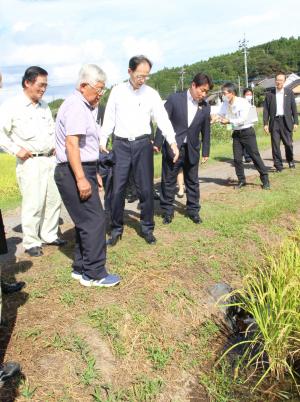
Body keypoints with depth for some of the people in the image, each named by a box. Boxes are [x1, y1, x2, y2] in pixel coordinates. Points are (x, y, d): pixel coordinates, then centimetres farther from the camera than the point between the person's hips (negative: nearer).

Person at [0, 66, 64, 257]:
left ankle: (49, 235, 25)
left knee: (54, 200, 9)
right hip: (30, 162, -6)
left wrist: (55, 145, 11)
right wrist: (16, 150, -11)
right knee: (33, 203, -4)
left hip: (51, 159, 6)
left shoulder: (44, 106, 12)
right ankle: (31, 242, 10)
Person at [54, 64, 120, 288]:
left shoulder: (85, 107, 18)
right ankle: (94, 274, 2)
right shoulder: (76, 106, -13)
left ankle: (81, 268, 23)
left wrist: (94, 173, 23)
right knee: (94, 220, -8)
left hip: (84, 170, 10)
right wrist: (81, 179, -26)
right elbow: (71, 144, -22)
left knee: (86, 221, 13)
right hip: (74, 172, -10)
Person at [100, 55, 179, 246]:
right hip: (121, 144, 0)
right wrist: (103, 140, -2)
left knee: (145, 188, 4)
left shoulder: (152, 94, 2)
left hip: (143, 144, 0)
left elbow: (163, 119, -4)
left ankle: (147, 228, 18)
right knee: (118, 189, 2)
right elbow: (109, 118, 7)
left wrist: (173, 142, -16)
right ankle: (116, 229, 15)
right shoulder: (117, 91, 4)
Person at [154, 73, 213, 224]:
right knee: (168, 182, 6)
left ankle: (193, 210, 27)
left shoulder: (205, 107, 1)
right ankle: (167, 211, 20)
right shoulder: (175, 98, -7)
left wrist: (205, 152, 10)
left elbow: (206, 131, 8)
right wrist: (157, 143, -8)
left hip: (192, 150, 3)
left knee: (192, 182, 12)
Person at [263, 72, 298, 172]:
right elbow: (266, 110, 4)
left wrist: (295, 122, 1)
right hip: (274, 122, 0)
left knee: (288, 143, 2)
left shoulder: (289, 92, 7)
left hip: (286, 121, 0)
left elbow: (294, 108, 7)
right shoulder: (269, 94, 6)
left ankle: (290, 161, 27)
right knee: (275, 144, -2)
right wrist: (265, 123, -3)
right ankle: (278, 165, 7)